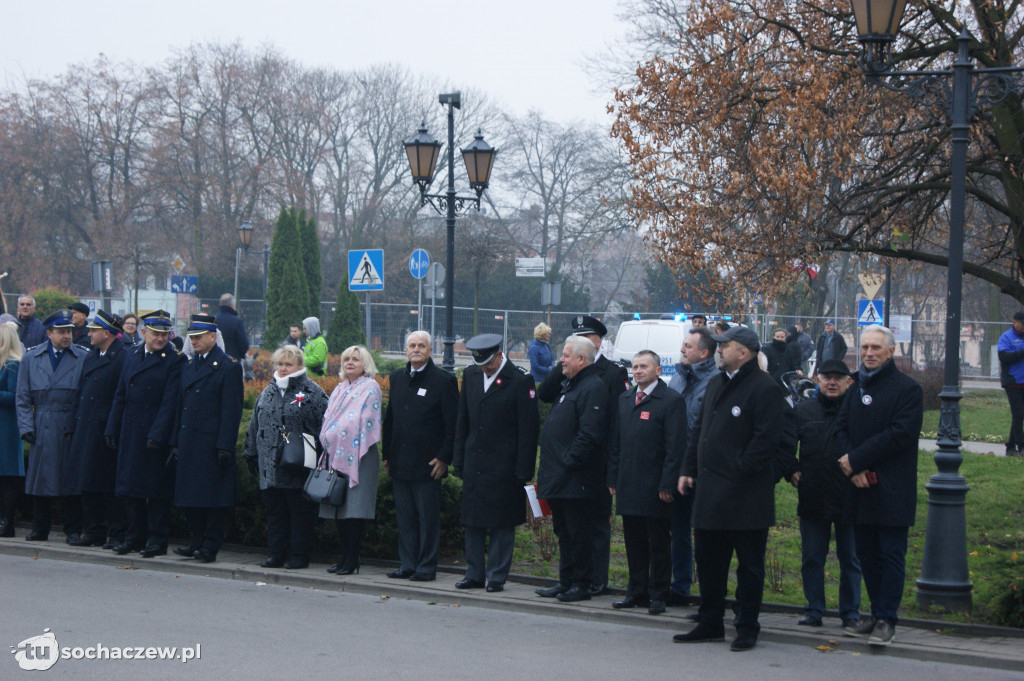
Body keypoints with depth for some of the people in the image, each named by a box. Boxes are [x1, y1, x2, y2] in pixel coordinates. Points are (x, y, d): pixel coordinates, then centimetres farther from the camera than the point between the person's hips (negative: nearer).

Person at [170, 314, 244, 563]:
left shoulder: (229, 366, -6)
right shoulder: (189, 365, 16)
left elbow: (231, 410, -11)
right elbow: (180, 405, 17)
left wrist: (225, 446, -16)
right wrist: (175, 441, 11)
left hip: (212, 442, -7)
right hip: (189, 443, 7)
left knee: (213, 495, -2)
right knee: (189, 495, 9)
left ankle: (210, 546, 4)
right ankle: (196, 542, 18)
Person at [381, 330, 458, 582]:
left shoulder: (444, 380, -5)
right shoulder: (397, 378, 14)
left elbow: (453, 426, -7)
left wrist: (444, 458, -12)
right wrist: (387, 455, 15)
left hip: (428, 465, -6)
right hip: (400, 464, 6)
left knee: (428, 518, -1)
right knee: (405, 518, 9)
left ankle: (427, 567, 5)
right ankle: (407, 565, 16)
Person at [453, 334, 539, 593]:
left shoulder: (520, 381, -9)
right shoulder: (471, 375, 9)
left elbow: (529, 430, -9)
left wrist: (523, 470, -12)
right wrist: (459, 459, 10)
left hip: (503, 467, -5)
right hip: (474, 463, 5)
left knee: (501, 523, 1)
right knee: (473, 521, 9)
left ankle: (497, 576, 8)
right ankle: (474, 574, 17)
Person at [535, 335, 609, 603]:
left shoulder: (593, 388, -16)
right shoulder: (569, 385, 16)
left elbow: (590, 434, -23)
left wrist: (568, 461, -22)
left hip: (575, 479, -10)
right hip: (559, 479, 10)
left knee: (578, 533, -3)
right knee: (564, 532, 15)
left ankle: (582, 585, 4)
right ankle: (566, 582, 22)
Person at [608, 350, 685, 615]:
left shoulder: (671, 401, -5)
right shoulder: (625, 400, 15)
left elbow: (675, 447, -10)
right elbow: (615, 442, 17)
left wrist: (667, 484, -15)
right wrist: (613, 479, 10)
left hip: (655, 488, -6)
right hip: (628, 488, 6)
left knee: (659, 544, 1)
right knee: (634, 542, 10)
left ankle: (658, 596, 7)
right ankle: (637, 592, 19)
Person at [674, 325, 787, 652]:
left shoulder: (765, 388, -12)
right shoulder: (716, 384, 16)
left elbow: (767, 438, -18)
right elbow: (699, 430, 20)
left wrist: (740, 469, -17)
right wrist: (688, 469, 13)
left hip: (745, 496, -9)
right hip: (710, 494, 9)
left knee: (748, 564, 2)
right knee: (707, 560, 14)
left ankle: (747, 628, 10)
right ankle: (710, 624, 24)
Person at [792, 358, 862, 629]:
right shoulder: (802, 410, 7)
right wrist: (791, 471, 2)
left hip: (849, 500, -2)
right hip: (812, 498, 2)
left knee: (850, 559, 6)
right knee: (812, 558, 7)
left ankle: (851, 612, 15)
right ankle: (814, 610, 15)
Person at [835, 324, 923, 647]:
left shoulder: (907, 389, -6)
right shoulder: (857, 388, 14)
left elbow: (899, 435, -15)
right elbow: (841, 428, 8)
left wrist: (855, 459, -14)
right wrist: (853, 469, -9)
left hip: (892, 492, -6)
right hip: (861, 487, 6)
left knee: (891, 556, -4)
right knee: (867, 553, 11)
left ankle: (887, 621, -1)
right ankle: (877, 615, 21)